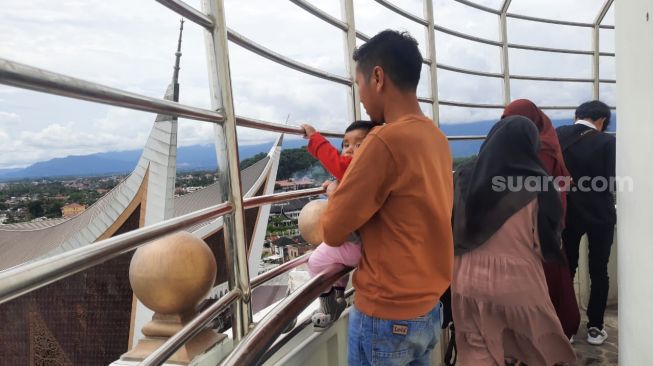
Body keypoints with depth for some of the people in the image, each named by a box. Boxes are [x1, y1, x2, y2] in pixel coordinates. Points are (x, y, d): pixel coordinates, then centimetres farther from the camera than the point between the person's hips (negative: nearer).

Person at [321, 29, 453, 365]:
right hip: (428, 306, 8)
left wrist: (337, 198, 3)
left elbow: (333, 231, -15)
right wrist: (347, 190, 4)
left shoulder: (385, 141, -23)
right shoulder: (436, 137, 4)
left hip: (385, 315, -8)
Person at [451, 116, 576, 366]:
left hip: (469, 281, 2)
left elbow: (448, 233, 2)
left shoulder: (464, 178, -4)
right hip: (518, 283, -2)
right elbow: (550, 243, -5)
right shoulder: (536, 185, -12)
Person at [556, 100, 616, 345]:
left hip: (568, 213, 2)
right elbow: (612, 181, -13)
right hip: (600, 215, -2)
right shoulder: (607, 141, -14)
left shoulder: (558, 135, -6)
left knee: (566, 269, 14)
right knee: (598, 272, 12)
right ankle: (594, 328, 18)